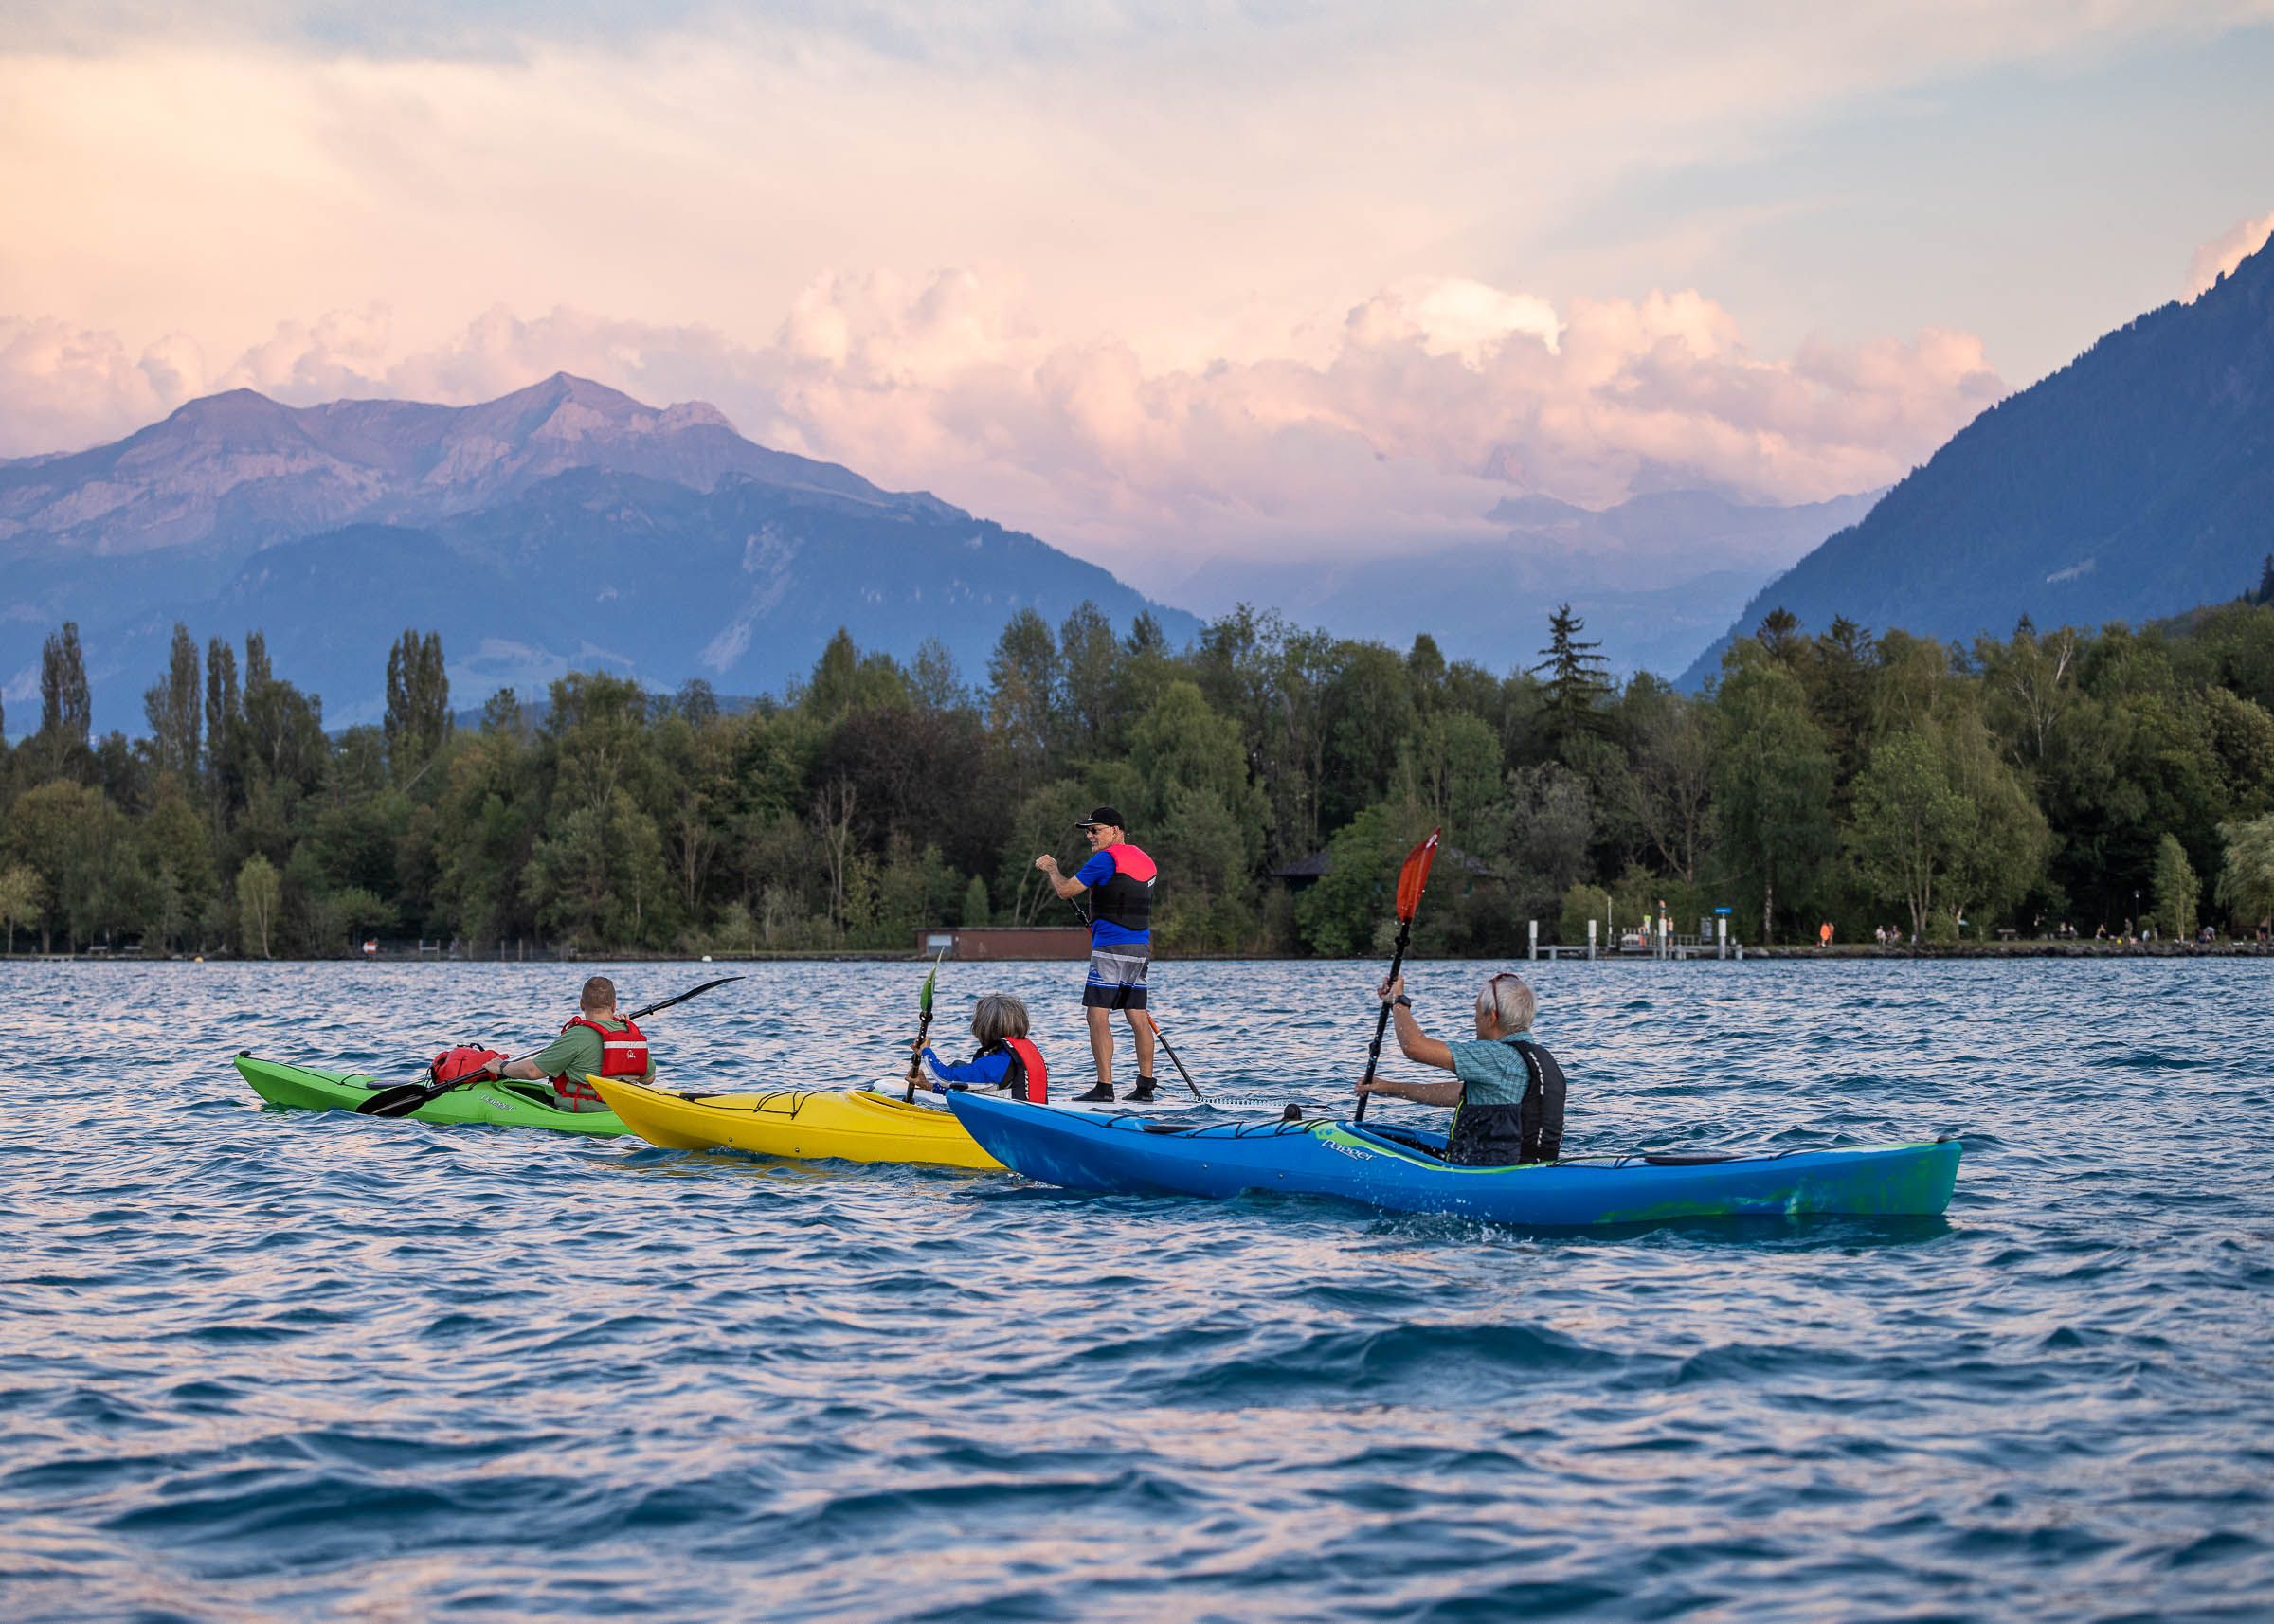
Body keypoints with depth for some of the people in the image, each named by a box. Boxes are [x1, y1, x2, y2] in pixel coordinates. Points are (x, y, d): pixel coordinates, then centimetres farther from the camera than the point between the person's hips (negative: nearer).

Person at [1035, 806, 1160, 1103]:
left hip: (1111, 948, -8)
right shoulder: (1144, 860, 15)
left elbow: (1065, 890, -8)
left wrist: (1050, 868, 10)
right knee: (1137, 1017, 10)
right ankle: (1145, 1087, 9)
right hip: (1140, 948, 8)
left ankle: (1104, 1087, -13)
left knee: (1098, 1016, -7)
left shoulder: (1106, 859, -11)